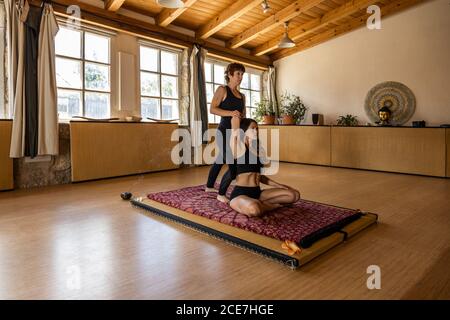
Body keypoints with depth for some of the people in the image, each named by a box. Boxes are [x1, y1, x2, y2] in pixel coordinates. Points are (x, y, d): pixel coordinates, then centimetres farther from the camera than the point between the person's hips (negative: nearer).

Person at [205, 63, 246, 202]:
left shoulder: (242, 96, 16)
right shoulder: (222, 90, -3)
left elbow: (243, 115, 19)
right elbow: (212, 109, -13)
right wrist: (230, 113, -26)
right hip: (225, 132, -8)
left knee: (221, 160, 21)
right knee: (234, 167, -12)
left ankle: (209, 186, 41)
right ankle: (221, 194, 9)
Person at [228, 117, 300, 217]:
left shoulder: (258, 149, 15)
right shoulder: (239, 148, -6)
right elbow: (235, 119, -11)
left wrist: (279, 185, 13)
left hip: (257, 192, 8)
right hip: (240, 194, -7)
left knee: (294, 195, 1)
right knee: (254, 209, -42)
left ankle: (261, 204, -2)